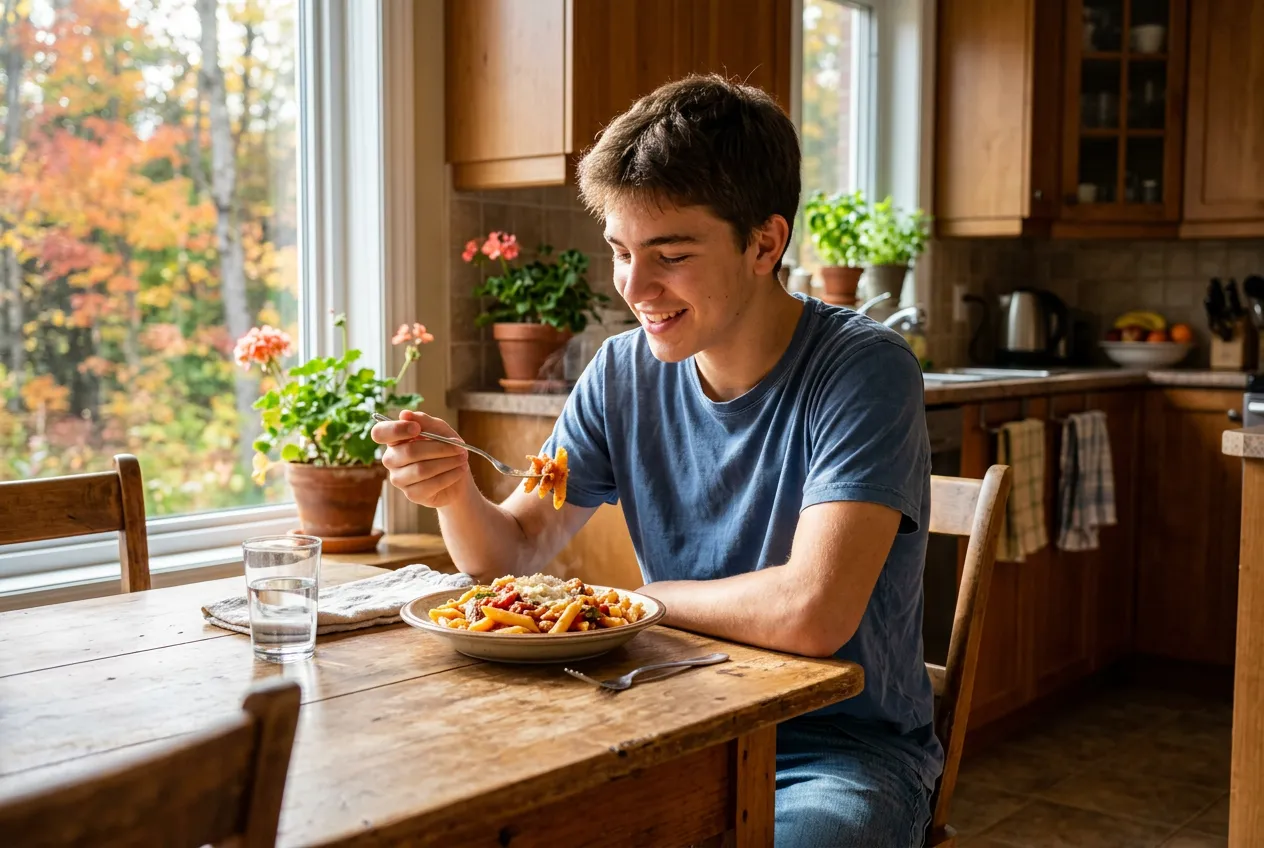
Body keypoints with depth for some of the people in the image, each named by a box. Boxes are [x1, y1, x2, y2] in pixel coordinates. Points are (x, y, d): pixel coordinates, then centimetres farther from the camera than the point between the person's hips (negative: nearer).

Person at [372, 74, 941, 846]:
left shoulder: (863, 370, -18)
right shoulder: (623, 374, 1)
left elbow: (810, 611, -30)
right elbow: (513, 557, 7)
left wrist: (638, 598, -12)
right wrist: (456, 489, -16)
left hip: (848, 749, -4)